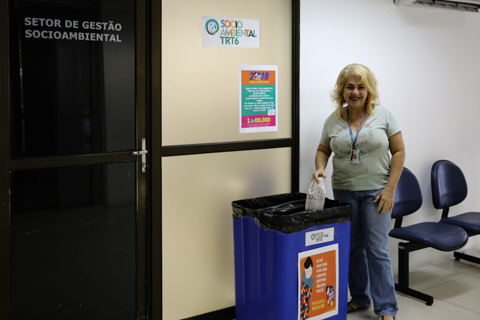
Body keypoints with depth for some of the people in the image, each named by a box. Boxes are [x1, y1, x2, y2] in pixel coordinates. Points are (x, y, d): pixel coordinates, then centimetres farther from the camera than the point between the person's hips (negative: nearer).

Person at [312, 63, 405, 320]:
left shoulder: (383, 115, -5)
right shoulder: (333, 121, 2)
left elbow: (399, 151, -3)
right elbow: (323, 150, 14)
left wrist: (390, 189, -9)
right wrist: (320, 168, -9)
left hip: (376, 192, -3)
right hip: (344, 192, 3)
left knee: (377, 250, -2)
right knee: (352, 248, 12)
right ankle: (359, 298, 29)